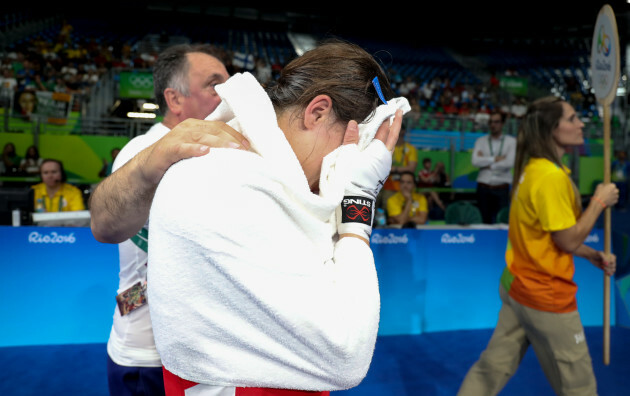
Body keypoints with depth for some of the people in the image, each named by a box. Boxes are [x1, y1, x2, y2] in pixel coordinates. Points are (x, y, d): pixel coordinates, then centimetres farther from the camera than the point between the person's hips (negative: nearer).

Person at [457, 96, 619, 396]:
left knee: (492, 369, 16)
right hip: (547, 297, -9)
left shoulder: (533, 168, 8)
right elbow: (569, 241, -19)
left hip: (517, 285, 9)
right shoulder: (551, 177, -22)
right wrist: (599, 201, -8)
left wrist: (593, 255, 8)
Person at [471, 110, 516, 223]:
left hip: (502, 188, -1)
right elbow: (475, 161, -7)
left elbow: (510, 163, -10)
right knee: (484, 221, 5)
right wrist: (496, 159, -9)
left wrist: (486, 162, -4)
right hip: (483, 188, 1)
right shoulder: (481, 141, 9)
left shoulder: (511, 141, 5)